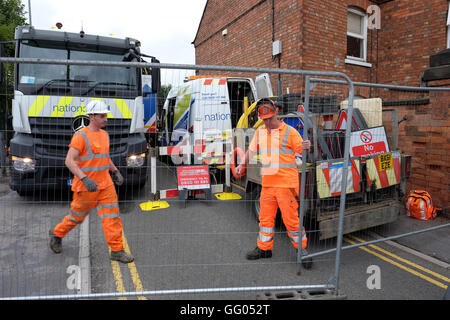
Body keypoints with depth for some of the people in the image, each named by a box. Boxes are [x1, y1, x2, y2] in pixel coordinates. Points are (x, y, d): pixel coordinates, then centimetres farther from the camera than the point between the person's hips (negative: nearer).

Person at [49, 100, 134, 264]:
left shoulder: (104, 134, 10)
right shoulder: (81, 135, -13)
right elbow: (69, 161, -19)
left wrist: (116, 171, 17)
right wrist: (85, 179, -29)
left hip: (105, 184, 6)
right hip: (86, 186, -6)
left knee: (112, 216, 0)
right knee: (77, 216, 13)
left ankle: (117, 250, 6)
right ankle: (57, 234, 41)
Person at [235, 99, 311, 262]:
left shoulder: (290, 132, -6)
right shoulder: (259, 131, 10)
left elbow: (302, 151, -5)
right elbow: (252, 150, 21)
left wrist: (306, 147, -27)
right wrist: (242, 164, 9)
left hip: (286, 184, -5)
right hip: (267, 183, 5)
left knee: (291, 219, 2)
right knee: (265, 217, 14)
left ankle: (302, 248, 22)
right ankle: (264, 248, 29)